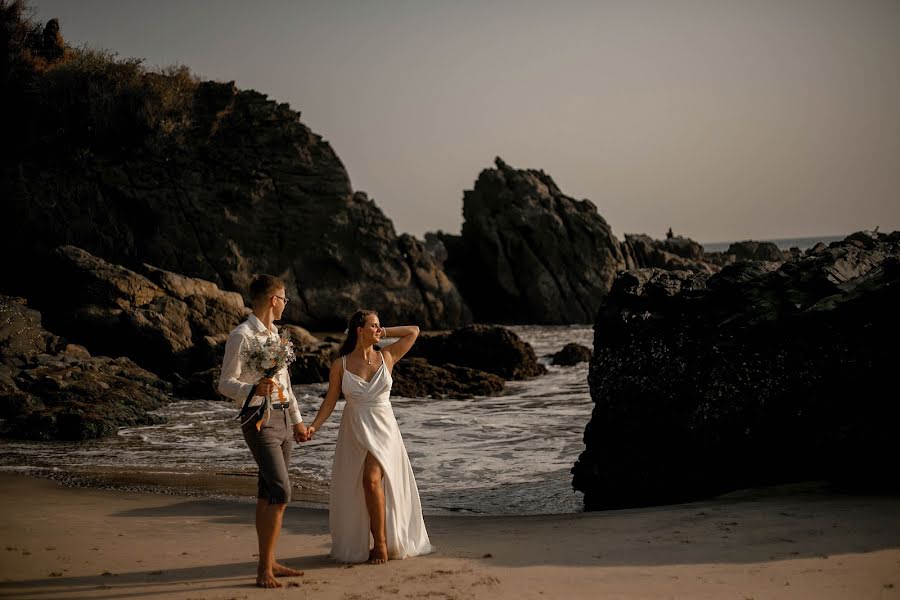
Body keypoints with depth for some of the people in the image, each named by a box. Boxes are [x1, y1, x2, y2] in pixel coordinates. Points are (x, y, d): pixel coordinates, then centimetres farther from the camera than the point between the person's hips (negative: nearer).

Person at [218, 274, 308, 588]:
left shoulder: (274, 334, 16)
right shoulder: (242, 336, -12)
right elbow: (225, 383, -14)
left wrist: (297, 419, 25)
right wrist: (253, 389, -33)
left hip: (282, 418, 8)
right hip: (259, 419, -8)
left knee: (267, 494, 11)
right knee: (281, 493, -15)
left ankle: (269, 563, 17)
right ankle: (264, 568, -8)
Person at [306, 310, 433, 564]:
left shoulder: (387, 357, 3)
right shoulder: (340, 365, 0)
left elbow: (414, 331, 10)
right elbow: (330, 401, 2)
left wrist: (384, 333, 6)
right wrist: (313, 427, -10)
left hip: (383, 428, -1)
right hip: (354, 430, 1)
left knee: (372, 478, -20)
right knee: (352, 490, 4)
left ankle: (382, 542, -10)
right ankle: (357, 545, 18)